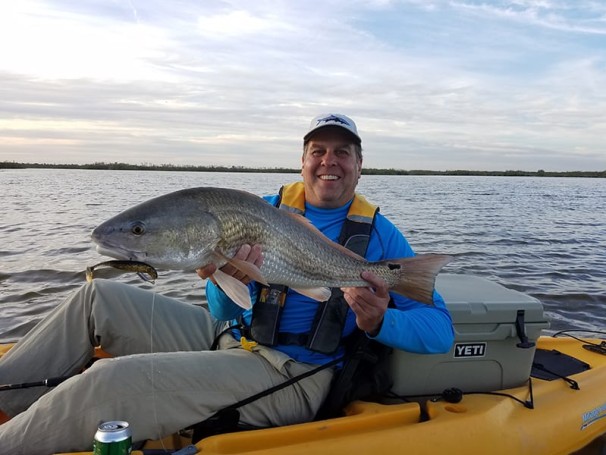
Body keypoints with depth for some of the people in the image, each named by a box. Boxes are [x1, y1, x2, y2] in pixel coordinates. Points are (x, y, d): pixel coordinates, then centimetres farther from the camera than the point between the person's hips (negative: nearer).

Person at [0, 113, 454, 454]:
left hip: (293, 377, -5)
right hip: (228, 337, 6)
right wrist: (225, 280, -25)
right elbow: (228, 314, 0)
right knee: (98, 296, 0)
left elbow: (440, 329, -6)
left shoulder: (381, 235, -3)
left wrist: (381, 323, -28)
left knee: (109, 382, -21)